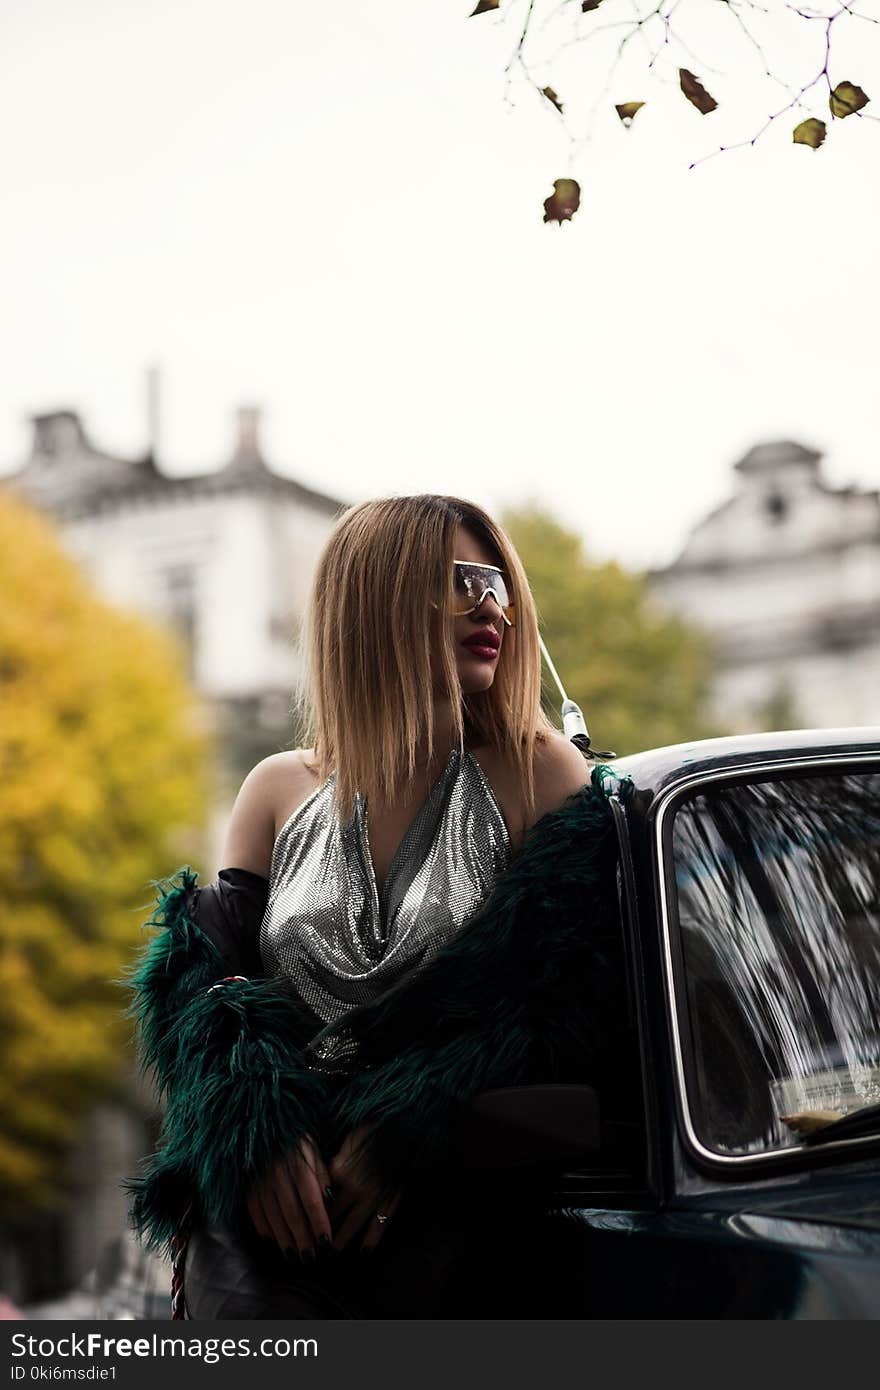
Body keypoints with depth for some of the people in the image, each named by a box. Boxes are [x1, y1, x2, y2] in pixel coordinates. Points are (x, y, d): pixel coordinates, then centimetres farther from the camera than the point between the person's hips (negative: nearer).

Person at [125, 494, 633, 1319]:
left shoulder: (540, 777, 8)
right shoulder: (281, 791, 16)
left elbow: (560, 1006, -1)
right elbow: (199, 981, 9)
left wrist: (406, 1134, -11)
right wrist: (258, 1131, -10)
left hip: (439, 1196, -1)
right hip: (259, 1193, 1)